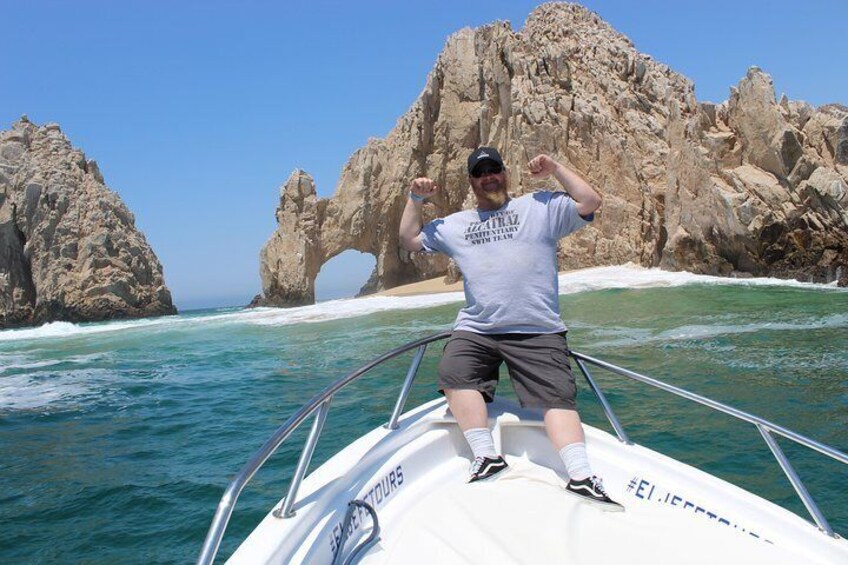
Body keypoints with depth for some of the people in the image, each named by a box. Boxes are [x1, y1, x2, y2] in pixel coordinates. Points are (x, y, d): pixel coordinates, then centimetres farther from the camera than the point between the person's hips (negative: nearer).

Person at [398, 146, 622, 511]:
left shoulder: (541, 206, 14)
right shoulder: (454, 224, 24)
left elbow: (590, 202, 5)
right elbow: (410, 240, 28)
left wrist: (555, 170, 7)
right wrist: (415, 200, 19)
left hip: (538, 332, -2)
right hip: (475, 330, 3)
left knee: (557, 397, -16)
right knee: (454, 375, -25)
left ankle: (581, 477, -21)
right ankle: (486, 457, -22)